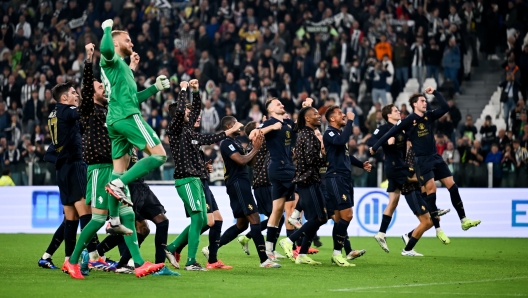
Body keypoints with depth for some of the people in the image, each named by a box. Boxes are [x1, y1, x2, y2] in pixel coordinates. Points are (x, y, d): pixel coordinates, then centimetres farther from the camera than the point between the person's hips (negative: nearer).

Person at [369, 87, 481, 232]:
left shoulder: (429, 116, 8)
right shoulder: (408, 121, -9)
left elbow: (445, 107, 5)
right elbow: (390, 133, -7)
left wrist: (435, 93, 0)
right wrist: (375, 147, -7)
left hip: (436, 157, 6)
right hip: (422, 160, -6)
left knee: (452, 185, 2)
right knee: (431, 188, -14)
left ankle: (464, 220, 8)